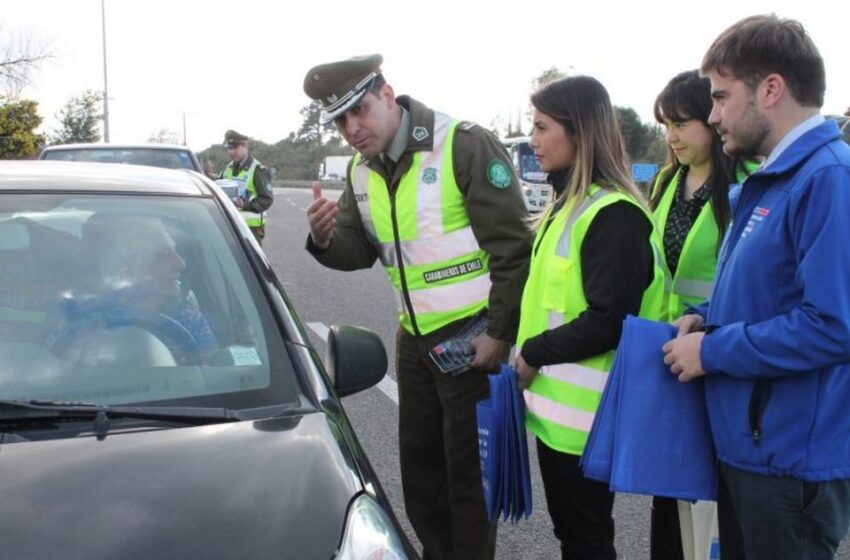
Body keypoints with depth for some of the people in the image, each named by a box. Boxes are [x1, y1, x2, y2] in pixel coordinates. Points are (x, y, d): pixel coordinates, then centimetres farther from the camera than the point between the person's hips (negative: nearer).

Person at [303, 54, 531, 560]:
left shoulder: (465, 145, -16)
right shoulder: (362, 172, 7)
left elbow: (513, 248, -17)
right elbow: (358, 252, 10)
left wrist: (499, 333, -18)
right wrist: (326, 238, -13)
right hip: (415, 337, 8)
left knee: (467, 467, 2)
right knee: (419, 461, 18)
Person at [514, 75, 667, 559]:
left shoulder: (613, 214, -18)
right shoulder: (570, 203, 12)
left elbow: (609, 322, -24)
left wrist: (534, 353, -14)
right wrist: (534, 355, 6)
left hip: (584, 411, -9)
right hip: (557, 402, 9)